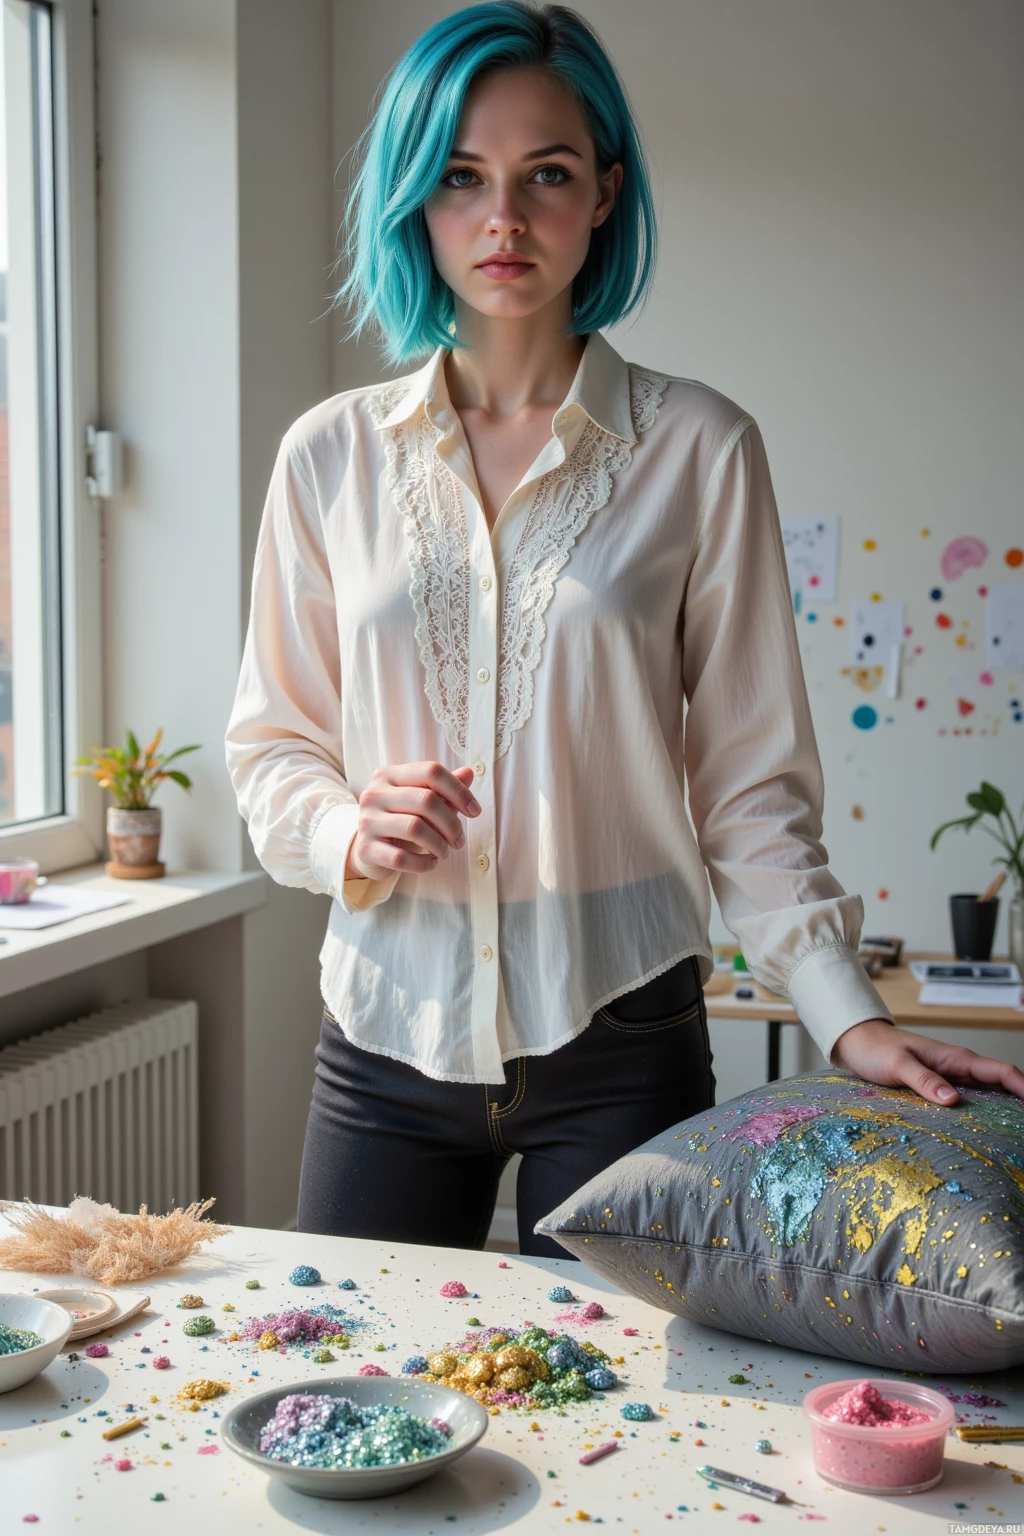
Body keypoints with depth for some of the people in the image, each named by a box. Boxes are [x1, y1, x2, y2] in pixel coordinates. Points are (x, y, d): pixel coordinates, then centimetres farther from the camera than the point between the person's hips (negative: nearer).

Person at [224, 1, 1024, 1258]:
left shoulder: (699, 450, -2)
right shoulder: (333, 456, 3)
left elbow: (750, 776, -1)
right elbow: (268, 747, 8)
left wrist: (848, 1014, -10)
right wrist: (350, 832, -14)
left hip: (619, 1044, -1)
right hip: (388, 1033, 2)